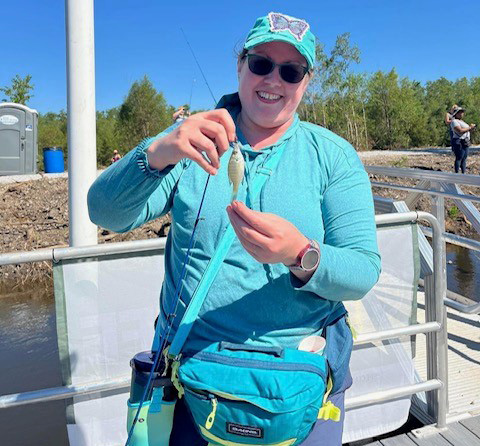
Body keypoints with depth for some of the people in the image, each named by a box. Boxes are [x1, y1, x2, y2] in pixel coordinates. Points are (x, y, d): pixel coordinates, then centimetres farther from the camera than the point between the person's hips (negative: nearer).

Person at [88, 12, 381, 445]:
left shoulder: (334, 156, -3)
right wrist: (158, 154, -32)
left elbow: (363, 269, -9)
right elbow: (106, 213, -12)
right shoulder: (194, 140, -2)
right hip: (191, 366, 1)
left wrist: (302, 255, -31)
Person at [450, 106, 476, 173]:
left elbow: (466, 130, 24)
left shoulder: (461, 121, 22)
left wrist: (471, 127, 9)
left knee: (464, 158, 8)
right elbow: (460, 131, -20)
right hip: (459, 143, -9)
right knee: (459, 158, -10)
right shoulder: (454, 121, -9)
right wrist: (470, 128, -13)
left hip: (465, 143, 10)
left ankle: (463, 173, 11)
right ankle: (456, 173, -8)